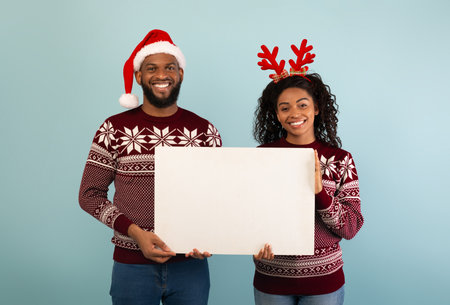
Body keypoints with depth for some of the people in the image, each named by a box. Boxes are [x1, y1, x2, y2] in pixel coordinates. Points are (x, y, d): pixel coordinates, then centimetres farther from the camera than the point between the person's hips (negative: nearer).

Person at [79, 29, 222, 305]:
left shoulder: (204, 130, 2)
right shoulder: (115, 129, -2)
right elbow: (89, 194, -1)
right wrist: (136, 232, -14)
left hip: (190, 264, 1)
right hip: (132, 264, -1)